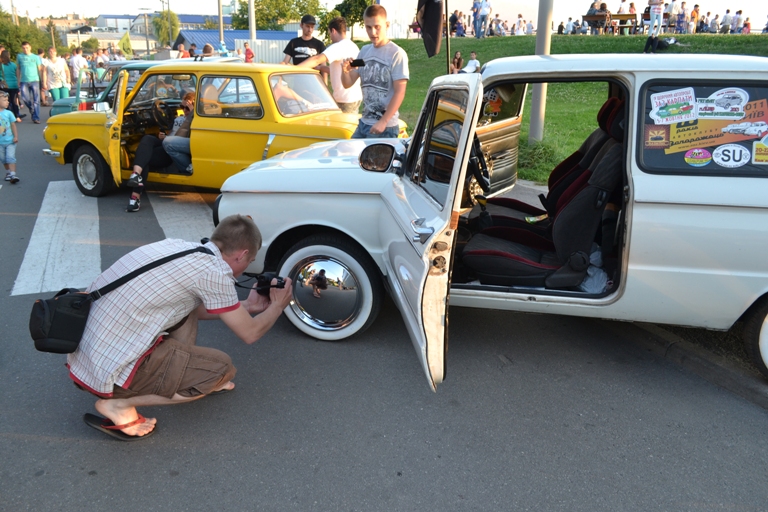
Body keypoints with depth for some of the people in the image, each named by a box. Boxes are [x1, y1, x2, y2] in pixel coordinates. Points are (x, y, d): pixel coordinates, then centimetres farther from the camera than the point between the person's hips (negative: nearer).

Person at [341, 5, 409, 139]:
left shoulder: (397, 54, -10)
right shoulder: (364, 51, 8)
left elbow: (400, 92, -14)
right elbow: (348, 83, 10)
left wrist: (383, 122, -18)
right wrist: (345, 71, -12)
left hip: (385, 127, -6)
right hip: (363, 122, 6)